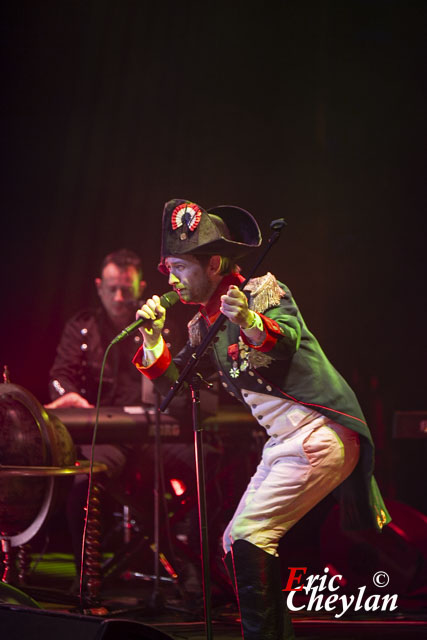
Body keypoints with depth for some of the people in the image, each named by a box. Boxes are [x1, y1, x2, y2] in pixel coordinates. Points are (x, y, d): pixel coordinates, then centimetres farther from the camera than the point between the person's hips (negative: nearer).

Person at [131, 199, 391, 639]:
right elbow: (173, 386, 8)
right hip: (283, 444, 9)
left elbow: (288, 340, -28)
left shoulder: (263, 290, -9)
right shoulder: (204, 325, 12)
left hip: (321, 434, -9)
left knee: (248, 537, -17)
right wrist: (153, 339, -7)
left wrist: (251, 322, -49)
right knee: (235, 545, 8)